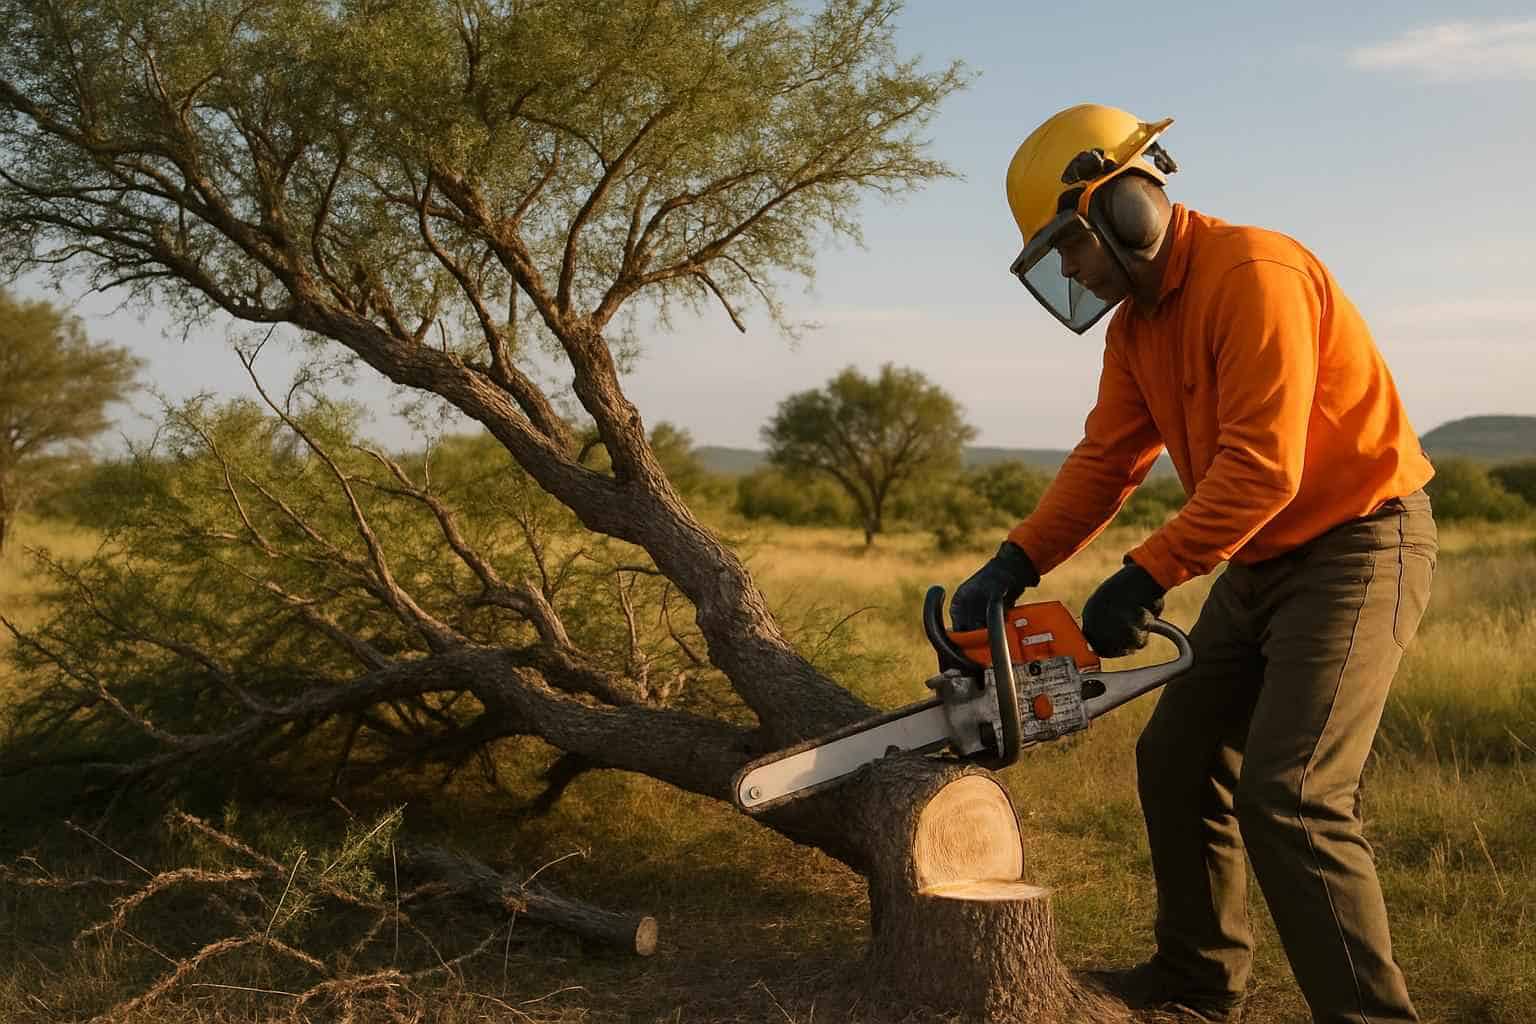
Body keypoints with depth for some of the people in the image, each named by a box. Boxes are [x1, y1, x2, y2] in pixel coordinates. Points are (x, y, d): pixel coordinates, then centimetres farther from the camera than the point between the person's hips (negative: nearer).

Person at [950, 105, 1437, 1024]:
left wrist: (1146, 577, -24)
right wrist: (1017, 562, -6)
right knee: (1179, 761, 13)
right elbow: (1106, 460, 5)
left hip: (1358, 546, -9)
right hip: (1261, 566, 10)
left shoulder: (1252, 275, -22)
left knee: (1289, 797, -18)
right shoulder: (1136, 320, 8)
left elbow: (1262, 467, -27)